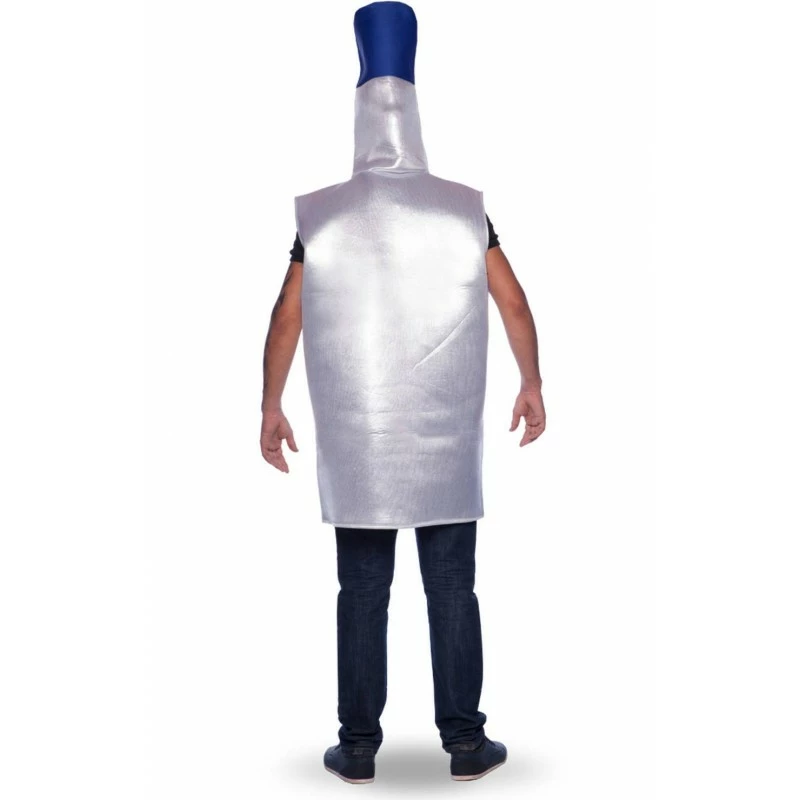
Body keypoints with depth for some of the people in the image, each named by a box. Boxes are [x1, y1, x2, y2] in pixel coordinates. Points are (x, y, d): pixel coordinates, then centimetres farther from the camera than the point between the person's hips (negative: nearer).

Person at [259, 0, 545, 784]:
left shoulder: (320, 214, -2)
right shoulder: (463, 208, -1)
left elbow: (287, 319, -2)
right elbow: (514, 304, -2)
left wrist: (271, 405, 7)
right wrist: (531, 383, 9)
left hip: (355, 440, 0)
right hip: (444, 438, 0)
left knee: (362, 592, 8)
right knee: (452, 591, 7)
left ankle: (358, 746, 14)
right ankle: (465, 743, 13)